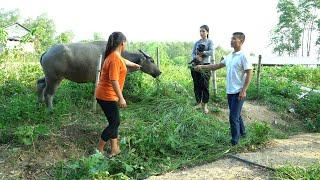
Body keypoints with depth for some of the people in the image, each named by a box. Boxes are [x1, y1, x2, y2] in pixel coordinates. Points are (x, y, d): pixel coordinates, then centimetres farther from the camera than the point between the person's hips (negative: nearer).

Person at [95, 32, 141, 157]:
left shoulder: (115, 56, 10)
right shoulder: (115, 59, -21)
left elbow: (123, 61, 33)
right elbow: (114, 80, -27)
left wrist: (133, 64, 51)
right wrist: (121, 98, -25)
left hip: (106, 95, 10)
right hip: (107, 96, -10)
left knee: (114, 121, 15)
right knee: (114, 123, 0)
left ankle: (114, 148, 24)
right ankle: (99, 150, 11)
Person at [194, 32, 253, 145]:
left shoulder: (243, 56, -13)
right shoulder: (229, 56, 11)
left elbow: (249, 73, -14)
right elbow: (217, 66, 19)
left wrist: (244, 90, -18)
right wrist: (202, 67, 11)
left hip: (238, 92, -8)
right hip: (230, 91, 8)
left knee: (233, 117, -5)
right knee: (236, 115, 20)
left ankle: (234, 140, 10)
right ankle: (242, 132, 38)